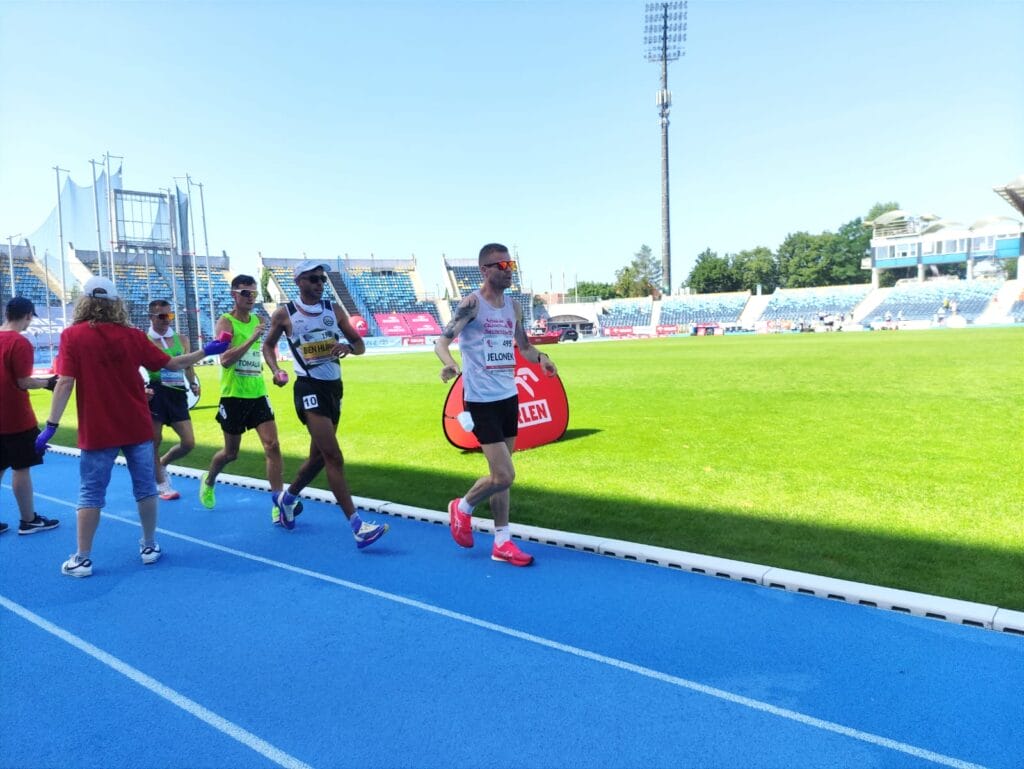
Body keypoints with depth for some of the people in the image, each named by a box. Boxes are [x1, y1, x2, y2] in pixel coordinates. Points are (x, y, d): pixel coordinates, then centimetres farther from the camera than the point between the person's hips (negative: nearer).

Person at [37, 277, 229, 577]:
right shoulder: (133, 335, -1)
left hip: (97, 431, -2)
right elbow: (172, 364, 3)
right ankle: (149, 546, 22)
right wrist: (206, 351, 14)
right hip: (137, 427, 2)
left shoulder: (72, 335, -6)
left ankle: (82, 559, 12)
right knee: (145, 487, 12)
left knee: (90, 493, 7)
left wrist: (51, 425, -10)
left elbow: (65, 383, -13)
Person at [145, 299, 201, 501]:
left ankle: (162, 463, 31)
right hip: (155, 393, -4)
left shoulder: (182, 340, 11)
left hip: (177, 394, 4)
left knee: (189, 442, 1)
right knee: (154, 441, 1)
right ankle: (161, 485, 16)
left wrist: (193, 384, 3)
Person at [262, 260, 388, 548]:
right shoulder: (284, 314, -2)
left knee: (319, 455, 16)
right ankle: (358, 526, -15)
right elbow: (268, 345, 13)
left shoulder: (334, 309, 7)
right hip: (310, 388, -6)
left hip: (334, 387, 6)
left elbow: (360, 346, 8)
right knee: (334, 457, -15)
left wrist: (348, 346, -15)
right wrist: (275, 370, -5)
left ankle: (286, 498, 42)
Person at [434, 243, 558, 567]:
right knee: (503, 476, -8)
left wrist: (540, 357, -1)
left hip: (509, 397, 7)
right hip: (481, 400, -7)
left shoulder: (513, 306, 9)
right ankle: (462, 508, 20)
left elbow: (523, 345, 20)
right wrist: (449, 363, -37)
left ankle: (502, 542, 23)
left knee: (501, 474, 13)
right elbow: (442, 340, -16)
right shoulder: (472, 304, -11)